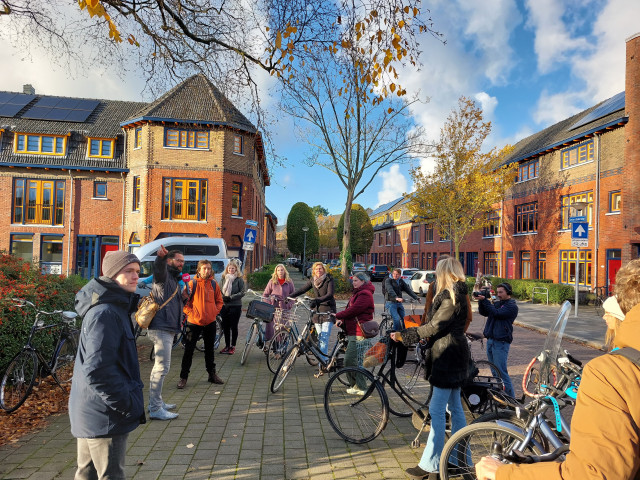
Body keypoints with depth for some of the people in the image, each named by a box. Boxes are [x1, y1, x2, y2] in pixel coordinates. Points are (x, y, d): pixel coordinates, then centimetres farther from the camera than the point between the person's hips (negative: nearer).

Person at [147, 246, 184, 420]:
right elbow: (158, 269, -35)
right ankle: (155, 409, -5)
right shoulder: (164, 275, -7)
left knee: (160, 366, 17)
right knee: (162, 367, -10)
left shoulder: (175, 279, 22)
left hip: (168, 329, 10)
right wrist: (160, 257, -54)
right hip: (161, 329, -10)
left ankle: (156, 402, 29)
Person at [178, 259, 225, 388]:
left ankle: (212, 374, 28)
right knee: (189, 350, 2)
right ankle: (183, 377, 14)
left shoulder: (214, 284, 2)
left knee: (210, 349, 15)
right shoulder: (192, 283, -7)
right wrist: (190, 313, -13)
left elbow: (219, 301, 12)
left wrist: (215, 312, -2)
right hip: (194, 322, -3)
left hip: (210, 322, 3)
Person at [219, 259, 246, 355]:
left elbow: (242, 292, -8)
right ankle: (227, 345, 23)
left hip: (235, 306, -4)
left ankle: (233, 346, 15)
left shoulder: (239, 279, -4)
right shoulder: (224, 278, 7)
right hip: (224, 306, 4)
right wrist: (222, 297, -6)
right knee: (225, 326, 9)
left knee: (233, 327, 3)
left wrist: (231, 297, -15)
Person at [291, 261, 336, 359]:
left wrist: (317, 300, -32)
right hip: (317, 309, 5)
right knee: (319, 336, 7)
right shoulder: (313, 280, 8)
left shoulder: (329, 279, -8)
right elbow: (303, 289, 15)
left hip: (328, 310, -5)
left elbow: (330, 294, -19)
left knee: (324, 337, -12)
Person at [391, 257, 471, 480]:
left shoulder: (451, 296, -17)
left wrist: (404, 336, -15)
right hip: (453, 355, 10)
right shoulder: (458, 295, 14)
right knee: (455, 407, 16)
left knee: (437, 409, -6)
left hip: (447, 356, -10)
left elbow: (434, 326, -20)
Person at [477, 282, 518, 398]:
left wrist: (485, 300, -16)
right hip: (490, 340, 8)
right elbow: (483, 313, 11)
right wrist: (481, 301, -4)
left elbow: (497, 313, -19)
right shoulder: (497, 303, 16)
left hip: (501, 342, -8)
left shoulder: (512, 306, -7)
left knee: (501, 372, -7)